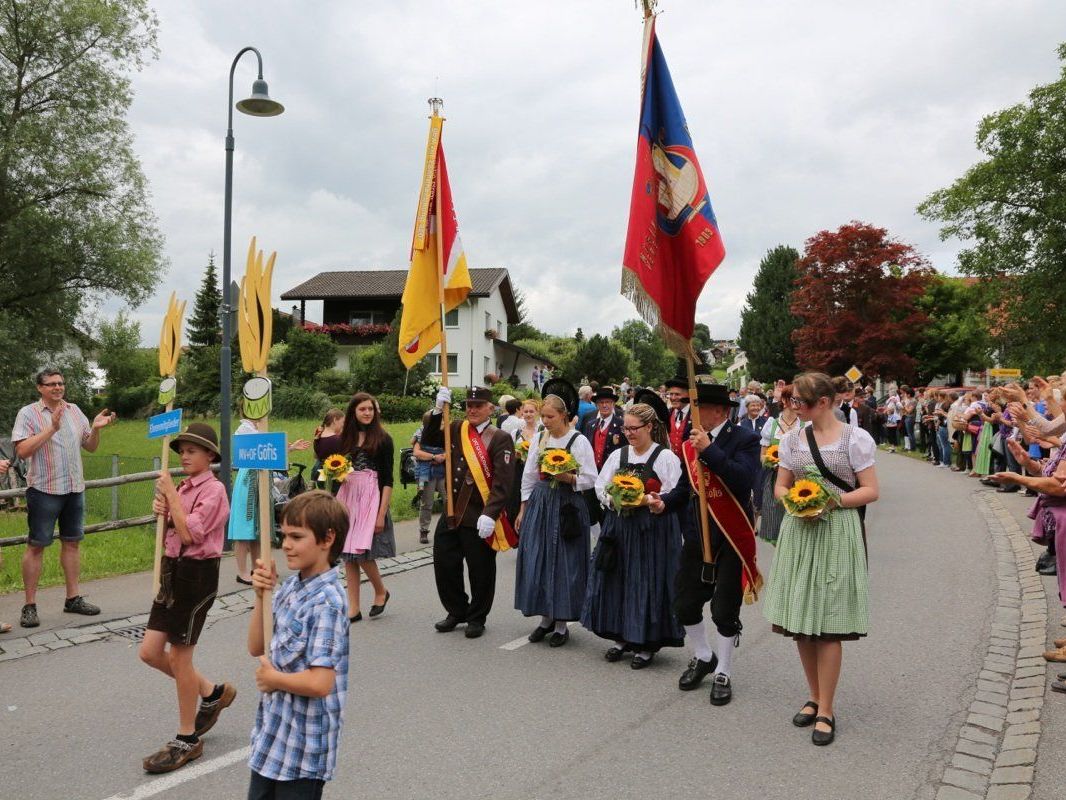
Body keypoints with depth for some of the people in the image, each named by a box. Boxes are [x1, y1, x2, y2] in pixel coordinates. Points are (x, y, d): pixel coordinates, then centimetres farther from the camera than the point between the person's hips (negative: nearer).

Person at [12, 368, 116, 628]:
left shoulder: (74, 411, 10)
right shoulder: (28, 413, -5)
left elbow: (91, 447, 13)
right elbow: (22, 451, -16)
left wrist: (96, 429, -6)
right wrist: (52, 428, -22)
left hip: (74, 488, 5)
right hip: (44, 490, -5)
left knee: (72, 542, 11)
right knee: (36, 545, 0)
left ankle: (73, 598, 20)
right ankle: (29, 605, 8)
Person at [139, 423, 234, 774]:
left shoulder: (214, 489, -14)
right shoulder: (182, 487, 10)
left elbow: (189, 534, -22)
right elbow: (170, 536, 17)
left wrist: (170, 494, -16)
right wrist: (161, 511, -2)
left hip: (197, 574, -8)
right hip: (173, 570, 8)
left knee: (179, 656, 1)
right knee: (150, 652, 9)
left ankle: (187, 740, 18)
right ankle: (212, 693, 29)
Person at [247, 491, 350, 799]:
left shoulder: (326, 602, -25)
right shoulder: (291, 585, 1)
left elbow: (320, 683, -29)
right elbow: (256, 648, 6)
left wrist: (273, 678, -12)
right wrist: (261, 596, -7)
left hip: (303, 744, -8)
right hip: (273, 730, 8)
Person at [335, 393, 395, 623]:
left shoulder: (382, 439, -2)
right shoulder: (345, 438, 10)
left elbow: (387, 479, -5)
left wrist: (382, 513, -12)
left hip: (370, 497, -5)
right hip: (346, 496, 5)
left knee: (362, 552, -11)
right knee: (348, 555, 5)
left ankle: (381, 591, 17)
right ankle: (353, 609, 13)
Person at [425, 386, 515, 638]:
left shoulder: (500, 439, -10)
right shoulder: (457, 429, 9)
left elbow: (502, 482, -16)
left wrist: (490, 515, -24)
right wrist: (438, 410, -8)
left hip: (480, 518, -5)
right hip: (451, 513, 6)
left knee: (480, 571, 7)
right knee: (444, 563, 12)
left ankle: (477, 618, 27)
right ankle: (457, 611, 33)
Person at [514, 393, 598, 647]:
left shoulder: (578, 441, -6)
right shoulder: (538, 440, 9)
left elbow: (590, 479, -5)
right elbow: (528, 478, 14)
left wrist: (567, 477, -21)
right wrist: (522, 511, 12)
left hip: (567, 507, -5)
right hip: (539, 504, 5)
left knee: (563, 562, 0)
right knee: (536, 560, 5)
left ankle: (562, 623, 14)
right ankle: (546, 617, 22)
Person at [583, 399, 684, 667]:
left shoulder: (666, 457, -5)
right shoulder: (617, 455, 9)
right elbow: (600, 487, 8)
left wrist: (647, 500, -23)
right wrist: (616, 498, -11)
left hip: (653, 529, -5)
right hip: (620, 526, 5)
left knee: (648, 582, 0)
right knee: (618, 580, 8)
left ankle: (647, 644, 14)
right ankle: (622, 637, 23)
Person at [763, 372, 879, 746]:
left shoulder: (856, 438, -3)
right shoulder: (792, 439, 8)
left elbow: (870, 490, -4)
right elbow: (780, 486, 13)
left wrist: (834, 499, -18)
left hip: (836, 533, -4)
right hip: (798, 531, 4)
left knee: (828, 624, -2)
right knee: (800, 621, 8)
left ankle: (826, 709, 11)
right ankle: (815, 696, 27)